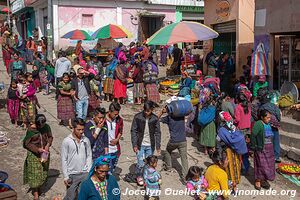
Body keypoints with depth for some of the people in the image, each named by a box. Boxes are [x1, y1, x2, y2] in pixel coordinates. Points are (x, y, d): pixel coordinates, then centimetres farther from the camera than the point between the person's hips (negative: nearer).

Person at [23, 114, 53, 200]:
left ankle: (39, 188, 37)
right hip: (34, 154, -4)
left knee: (43, 172, 16)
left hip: (45, 153, 4)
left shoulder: (46, 127, -8)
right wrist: (37, 149, -22)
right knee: (34, 173, 1)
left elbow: (50, 137, 5)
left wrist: (48, 144, -14)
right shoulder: (31, 130, -18)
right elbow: (27, 143, -13)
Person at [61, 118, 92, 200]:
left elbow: (89, 156, 7)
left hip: (85, 173, 3)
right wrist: (65, 176, -8)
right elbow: (64, 160, -6)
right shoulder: (66, 141, -8)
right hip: (72, 174, -3)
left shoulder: (86, 140, 1)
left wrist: (89, 171, -1)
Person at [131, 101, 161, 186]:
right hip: (140, 145, -2)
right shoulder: (137, 117, -10)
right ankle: (139, 176, 23)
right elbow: (133, 131, -5)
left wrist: (158, 146, -2)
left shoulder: (155, 119, -5)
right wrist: (134, 145, -10)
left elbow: (157, 133, 2)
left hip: (150, 146, 2)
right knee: (141, 164, -3)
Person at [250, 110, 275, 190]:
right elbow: (253, 135, -21)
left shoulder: (269, 124, 5)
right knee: (261, 165, -1)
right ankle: (258, 181, 13)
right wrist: (254, 147, -17)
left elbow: (271, 136, 14)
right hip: (261, 149, -7)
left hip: (269, 148, 7)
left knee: (269, 164, 13)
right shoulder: (258, 124, -18)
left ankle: (264, 180, 27)